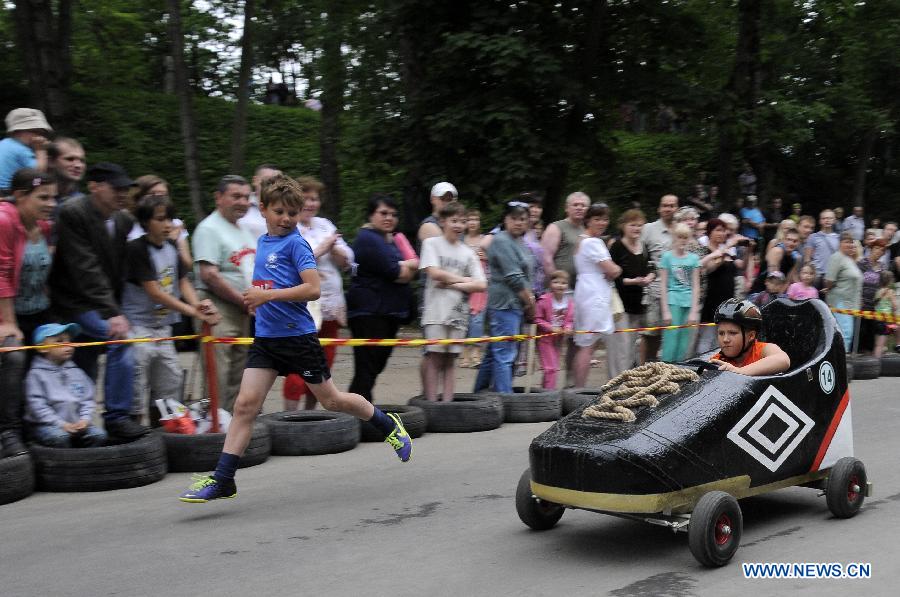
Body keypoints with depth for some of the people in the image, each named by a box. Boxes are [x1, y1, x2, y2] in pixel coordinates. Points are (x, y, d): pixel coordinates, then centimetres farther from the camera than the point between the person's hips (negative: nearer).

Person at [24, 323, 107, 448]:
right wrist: (61, 424, -16)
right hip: (45, 425, -4)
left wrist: (85, 419, -6)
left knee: (99, 434, -17)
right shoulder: (36, 374, 0)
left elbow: (87, 399, 14)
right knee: (59, 437, -34)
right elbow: (36, 405, -8)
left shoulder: (76, 372, 14)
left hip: (77, 424, 4)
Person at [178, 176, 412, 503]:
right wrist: (257, 298, 12)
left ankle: (388, 425, 30)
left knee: (331, 399, 8)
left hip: (298, 335, -6)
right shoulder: (262, 243, 12)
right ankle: (222, 479, -1)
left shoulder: (296, 243, -10)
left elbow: (312, 289, -20)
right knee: (245, 404, -4)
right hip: (265, 337, 6)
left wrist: (268, 295, -24)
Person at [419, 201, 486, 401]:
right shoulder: (431, 243, 5)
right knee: (434, 358, -5)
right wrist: (465, 279, -2)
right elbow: (434, 272, -10)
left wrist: (452, 284, -8)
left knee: (450, 360, 6)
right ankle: (431, 402, -2)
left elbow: (481, 285, 4)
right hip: (436, 311, -4)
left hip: (459, 313, 4)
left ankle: (447, 402, 8)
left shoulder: (468, 253, 14)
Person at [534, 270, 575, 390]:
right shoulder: (544, 300, -17)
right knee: (550, 367, -8)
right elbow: (538, 319, -14)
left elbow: (569, 320, 4)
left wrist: (568, 328, -17)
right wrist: (552, 328, -21)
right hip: (545, 338, -5)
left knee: (553, 367, 14)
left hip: (559, 339, 5)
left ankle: (545, 388, 26)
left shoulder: (569, 302, -3)